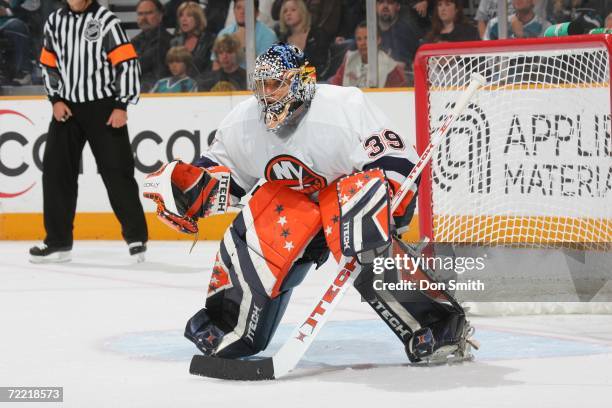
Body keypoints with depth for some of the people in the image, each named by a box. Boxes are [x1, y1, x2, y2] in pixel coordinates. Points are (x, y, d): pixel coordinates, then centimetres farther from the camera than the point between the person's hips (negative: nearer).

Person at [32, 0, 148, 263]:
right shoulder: (55, 22, 7)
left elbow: (126, 62, -11)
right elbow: (49, 64, 15)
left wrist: (121, 106, -14)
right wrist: (56, 99, 3)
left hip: (103, 107, -5)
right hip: (67, 107, 5)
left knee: (116, 171, -4)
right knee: (56, 170, 2)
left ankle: (136, 236, 7)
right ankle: (58, 242, 9)